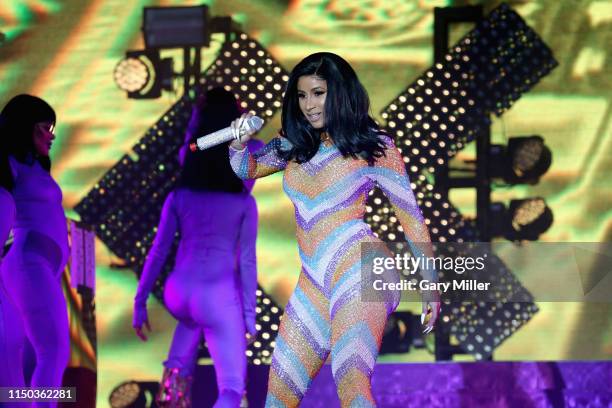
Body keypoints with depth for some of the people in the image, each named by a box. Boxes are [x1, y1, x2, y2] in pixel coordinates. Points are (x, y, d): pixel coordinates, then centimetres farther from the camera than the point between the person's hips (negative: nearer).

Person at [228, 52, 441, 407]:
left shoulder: (373, 146, 2)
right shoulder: (295, 145, 17)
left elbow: (412, 217, 5)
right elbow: (247, 169, 30)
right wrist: (240, 142, 6)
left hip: (357, 264, -7)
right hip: (314, 281, 7)